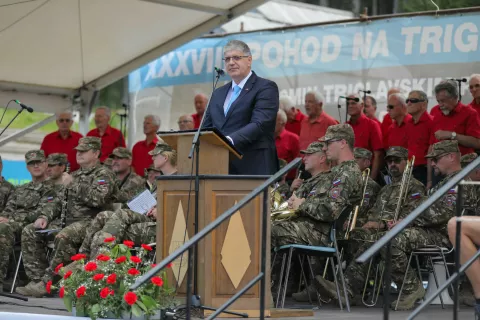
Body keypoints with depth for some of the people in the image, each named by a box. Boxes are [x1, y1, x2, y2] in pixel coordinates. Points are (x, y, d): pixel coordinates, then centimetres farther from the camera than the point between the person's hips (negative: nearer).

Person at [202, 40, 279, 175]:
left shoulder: (266, 87, 0)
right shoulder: (218, 93, 22)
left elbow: (260, 124, -14)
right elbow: (207, 127, 20)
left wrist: (230, 140, -28)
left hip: (253, 168, -5)